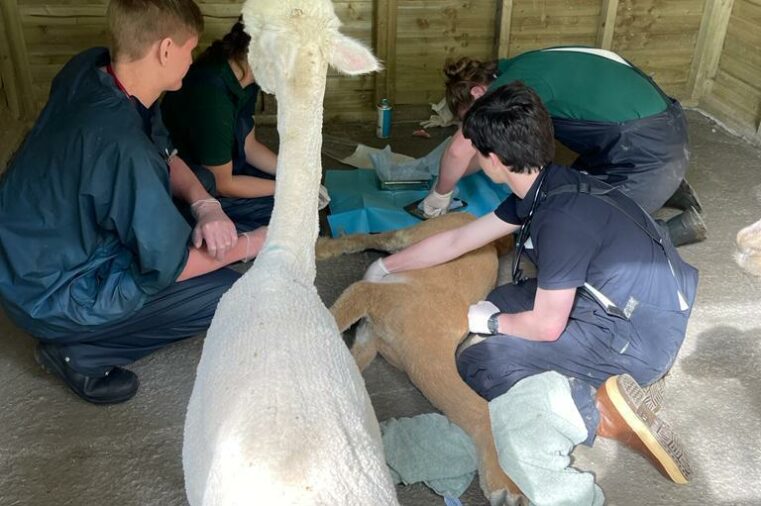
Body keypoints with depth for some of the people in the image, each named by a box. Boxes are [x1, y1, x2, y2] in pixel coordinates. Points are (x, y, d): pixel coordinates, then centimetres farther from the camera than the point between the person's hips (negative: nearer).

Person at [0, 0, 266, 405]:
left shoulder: (90, 67, -10)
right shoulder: (120, 146, -35)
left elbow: (165, 155, 4)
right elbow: (169, 266, -23)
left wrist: (205, 205, -13)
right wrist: (249, 245, -9)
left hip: (36, 250, 8)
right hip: (51, 295, -8)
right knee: (229, 293, -8)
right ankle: (79, 353, 0)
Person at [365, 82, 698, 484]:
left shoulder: (562, 217, -28)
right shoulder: (543, 187, 1)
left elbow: (547, 326, -19)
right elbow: (457, 241, 11)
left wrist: (491, 323, 1)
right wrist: (384, 266, 20)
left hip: (637, 341, -9)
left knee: (477, 363, -10)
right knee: (505, 299, 18)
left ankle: (603, 414, -13)